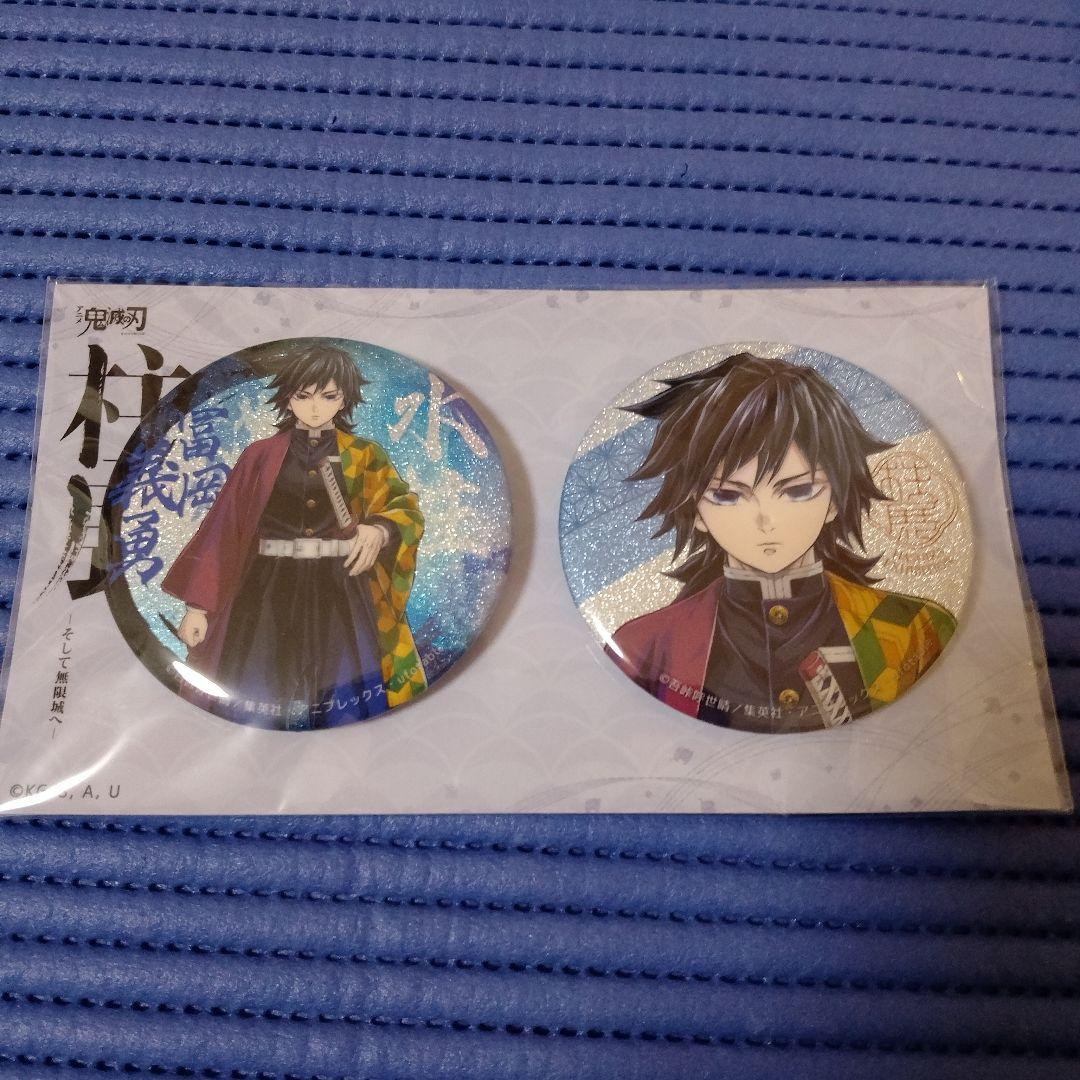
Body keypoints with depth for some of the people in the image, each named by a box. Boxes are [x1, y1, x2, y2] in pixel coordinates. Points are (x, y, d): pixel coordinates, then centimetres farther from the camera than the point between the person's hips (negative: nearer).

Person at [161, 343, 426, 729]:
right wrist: (198, 604, -1)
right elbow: (224, 527, 5)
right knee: (262, 705, -2)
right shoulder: (260, 457, 7)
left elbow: (407, 509, -1)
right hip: (271, 597, 1)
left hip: (341, 595, 0)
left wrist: (379, 529, -25)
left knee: (345, 705, -6)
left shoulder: (365, 456, 8)